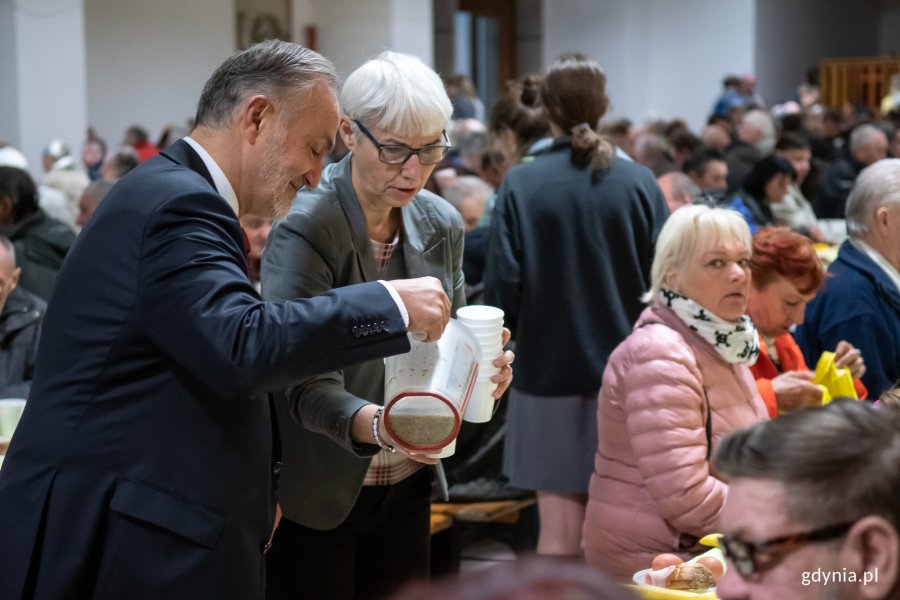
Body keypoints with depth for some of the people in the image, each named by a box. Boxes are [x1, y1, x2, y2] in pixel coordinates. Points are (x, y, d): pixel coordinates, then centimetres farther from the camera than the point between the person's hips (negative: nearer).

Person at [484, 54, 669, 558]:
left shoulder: (521, 185, -8)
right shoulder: (638, 182, -4)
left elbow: (503, 287, -10)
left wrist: (516, 335, 11)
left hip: (549, 371, -1)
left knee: (560, 533, 4)